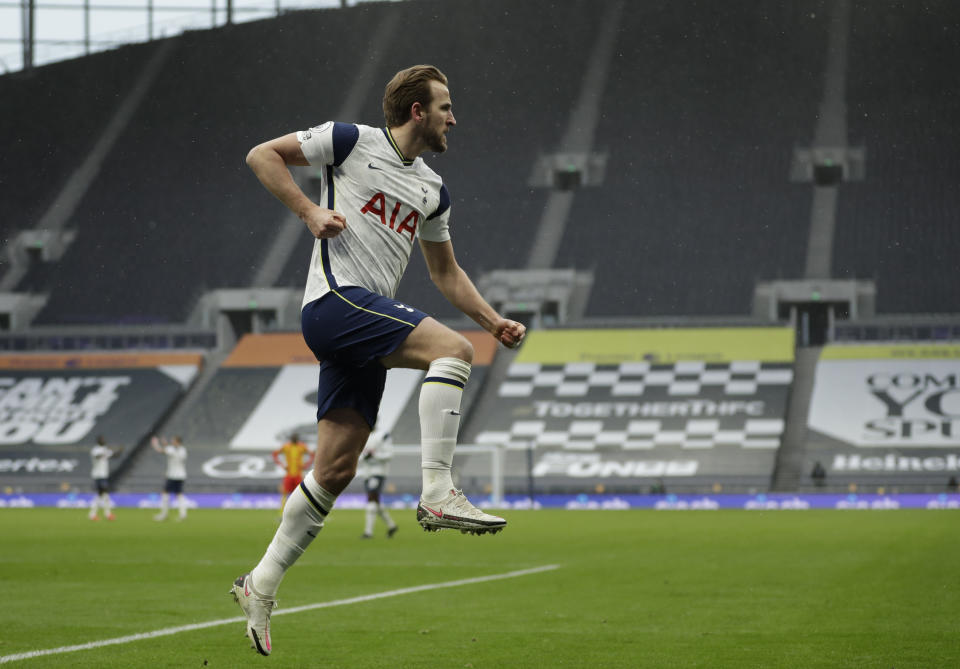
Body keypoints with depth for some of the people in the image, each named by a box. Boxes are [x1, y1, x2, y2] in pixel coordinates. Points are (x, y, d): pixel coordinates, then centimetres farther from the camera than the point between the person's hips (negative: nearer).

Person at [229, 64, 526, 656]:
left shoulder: (432, 190, 21)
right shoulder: (353, 142, 1)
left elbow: (446, 272, 30)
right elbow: (263, 155, 3)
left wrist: (496, 322, 18)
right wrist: (311, 212, -9)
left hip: (369, 327, 8)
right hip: (336, 299, -8)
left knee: (336, 468, 3)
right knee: (452, 348, -24)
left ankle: (262, 584, 10)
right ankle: (438, 492, -29)